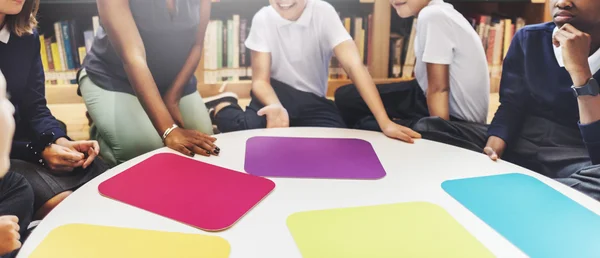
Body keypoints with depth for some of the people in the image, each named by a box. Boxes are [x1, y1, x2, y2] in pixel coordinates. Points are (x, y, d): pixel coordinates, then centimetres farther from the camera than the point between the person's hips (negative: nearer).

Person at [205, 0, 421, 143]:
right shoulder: (262, 19, -12)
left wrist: (385, 122, -35)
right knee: (250, 129, -35)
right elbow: (260, 80, -12)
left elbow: (354, 65, -25)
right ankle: (222, 108, 2)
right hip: (277, 92, -2)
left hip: (313, 101, 2)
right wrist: (276, 107, -37)